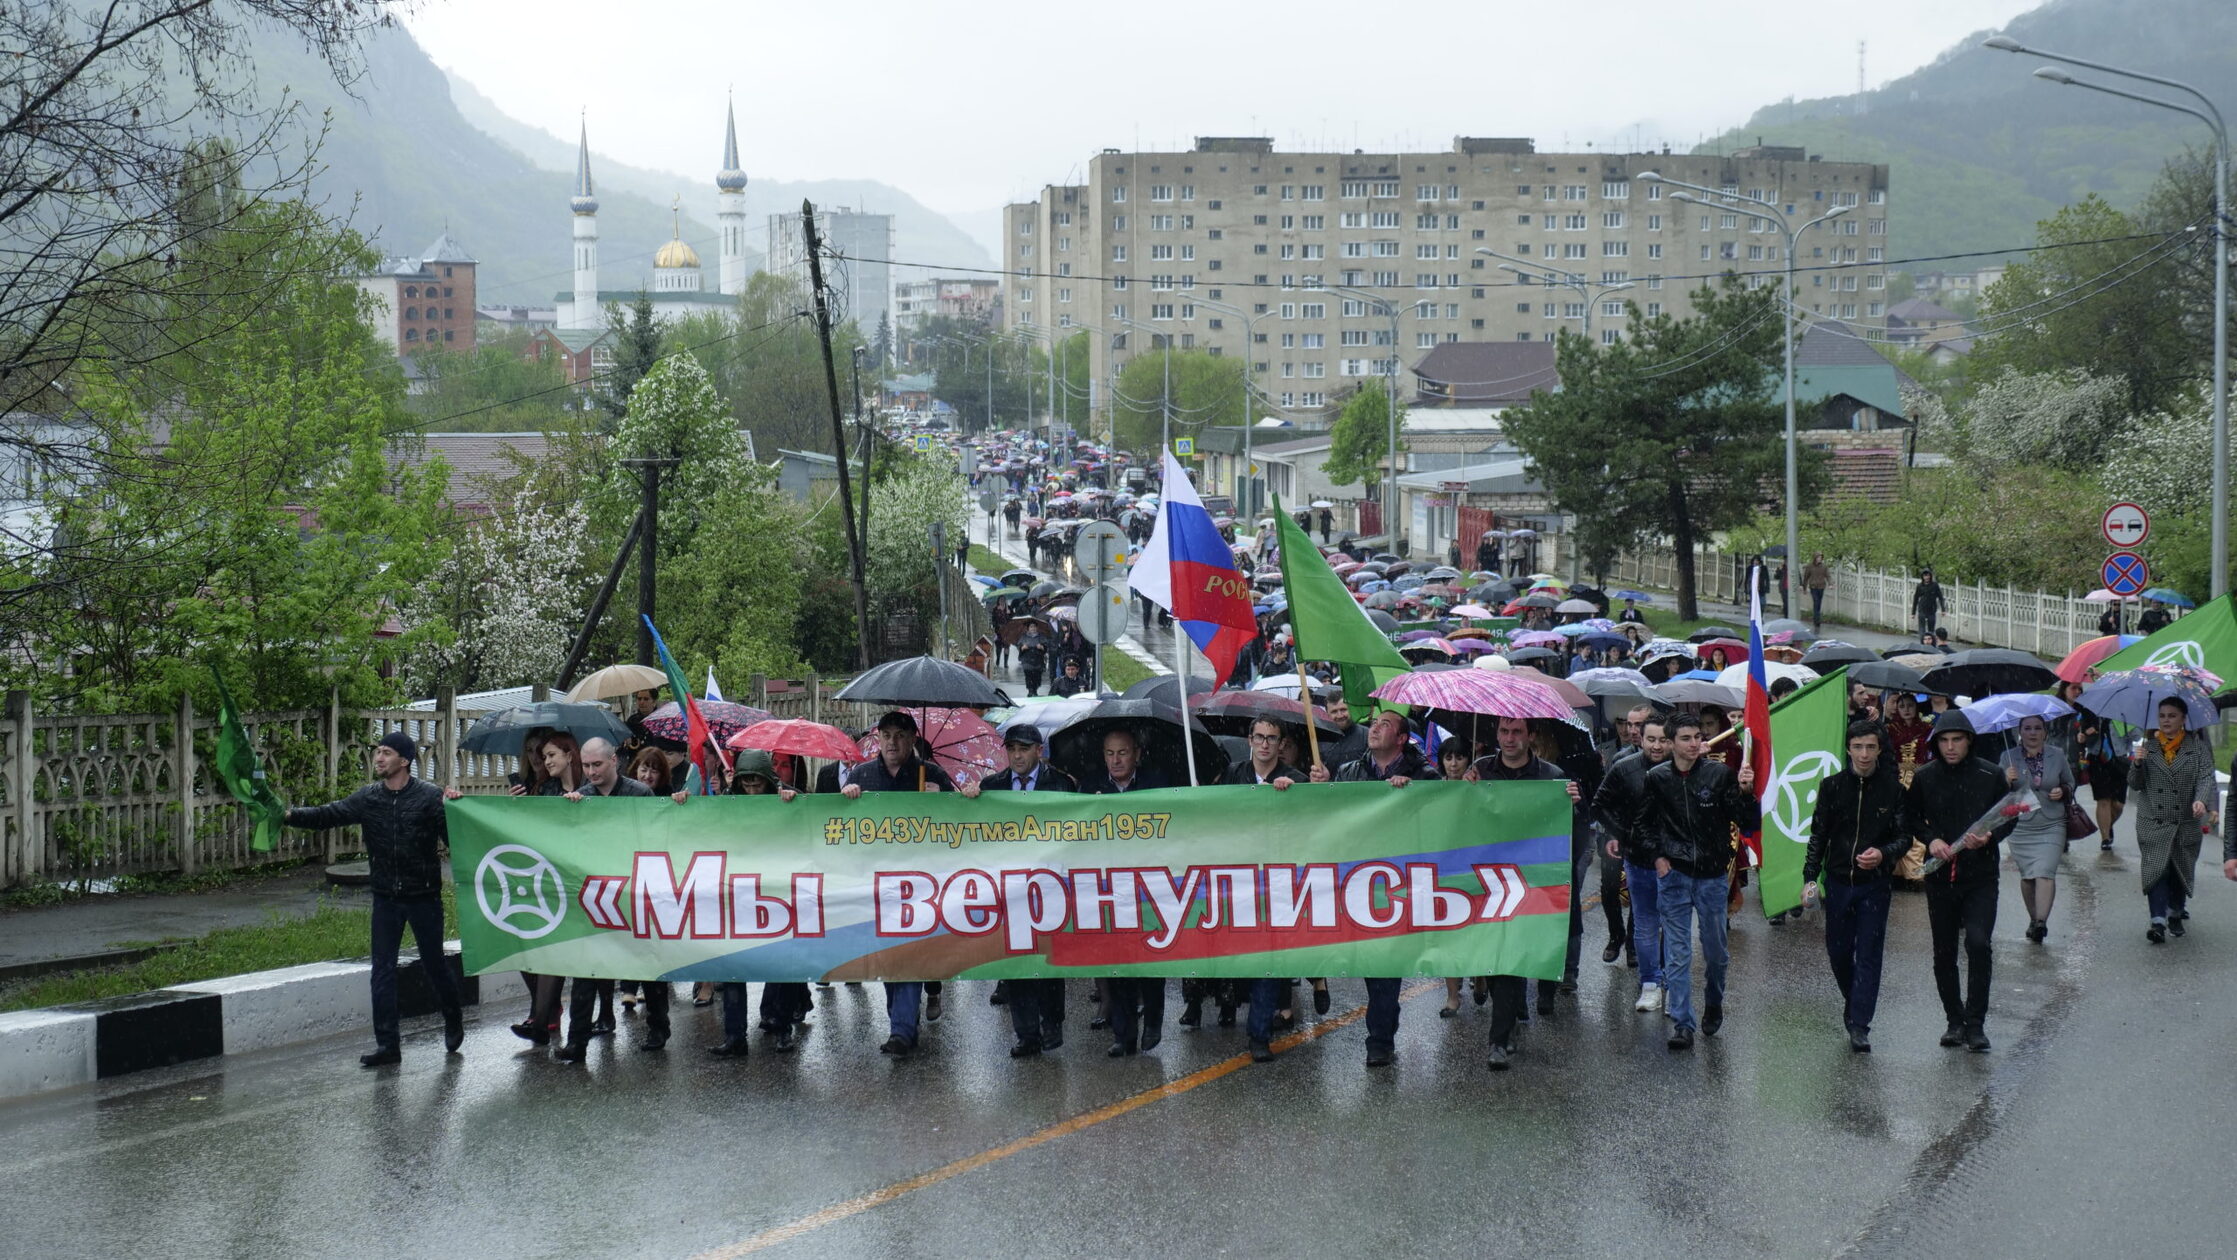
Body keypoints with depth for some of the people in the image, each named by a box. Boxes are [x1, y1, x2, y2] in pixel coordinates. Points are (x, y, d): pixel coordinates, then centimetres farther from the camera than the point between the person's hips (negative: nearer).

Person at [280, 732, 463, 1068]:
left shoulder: (430, 796, -8)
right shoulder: (367, 798, 2)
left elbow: (454, 838, -11)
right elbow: (328, 815, -7)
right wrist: (289, 815, -23)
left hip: (424, 895, -3)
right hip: (385, 898, 3)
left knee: (434, 962, 8)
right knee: (382, 969, 1)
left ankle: (453, 1019, 35)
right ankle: (387, 1043, 6)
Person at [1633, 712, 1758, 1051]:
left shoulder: (1719, 774, -5)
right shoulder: (1657, 778, -1)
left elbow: (1749, 824, -7)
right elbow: (1641, 823, 14)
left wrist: (1745, 792, -23)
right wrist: (1657, 856, 1)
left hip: (1713, 875, 0)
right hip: (1673, 874, 0)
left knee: (1716, 950, 11)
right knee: (1677, 953, -1)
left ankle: (1714, 1005, 37)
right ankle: (1681, 1024, 3)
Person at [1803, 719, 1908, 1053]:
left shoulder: (1893, 788, -4)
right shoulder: (1832, 786, 1)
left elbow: (1905, 836, 0)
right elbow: (1818, 835, 5)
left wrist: (1883, 854, -21)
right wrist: (1810, 878, -4)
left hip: (1875, 884, -2)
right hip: (1838, 881, 2)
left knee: (1868, 954, -4)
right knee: (1838, 952, 11)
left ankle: (1860, 1025, -1)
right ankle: (1853, 1002, 36)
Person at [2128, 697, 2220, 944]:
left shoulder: (2197, 746, 2)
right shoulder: (2147, 745, 5)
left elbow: (2206, 777, -8)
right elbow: (2135, 785, 5)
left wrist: (2202, 800, -27)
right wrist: (2137, 764, -15)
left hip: (2187, 824, 0)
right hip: (2153, 824, 0)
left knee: (2181, 870, 10)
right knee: (2156, 868, -12)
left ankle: (2175, 913, 31)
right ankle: (2158, 920, -15)